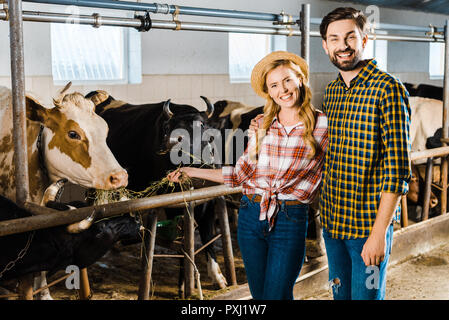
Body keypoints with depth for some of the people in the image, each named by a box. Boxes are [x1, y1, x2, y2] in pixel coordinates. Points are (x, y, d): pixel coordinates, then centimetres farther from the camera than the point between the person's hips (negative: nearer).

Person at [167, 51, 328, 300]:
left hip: (290, 221, -4)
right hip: (250, 216, 4)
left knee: (276, 295, -2)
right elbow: (240, 174, 10)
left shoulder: (323, 125, -4)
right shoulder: (262, 126, 6)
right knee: (258, 294, 13)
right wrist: (192, 172, 10)